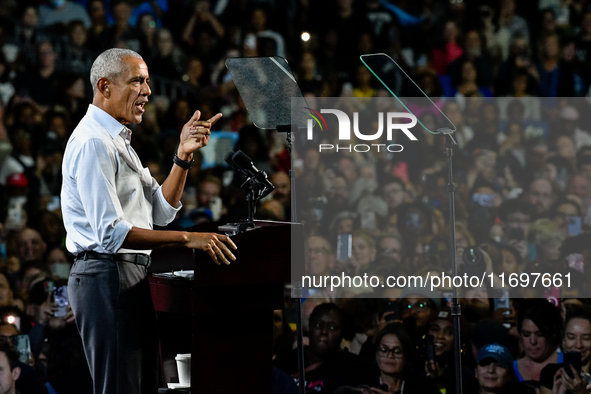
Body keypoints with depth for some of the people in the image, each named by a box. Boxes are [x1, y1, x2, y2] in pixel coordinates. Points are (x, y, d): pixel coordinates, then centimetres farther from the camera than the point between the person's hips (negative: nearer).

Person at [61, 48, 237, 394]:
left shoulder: (118, 142, 20)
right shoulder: (92, 143, -13)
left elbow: (162, 211, 16)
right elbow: (110, 232, -22)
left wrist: (185, 154, 4)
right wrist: (187, 239, -23)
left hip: (131, 275, 11)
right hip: (107, 273, -10)